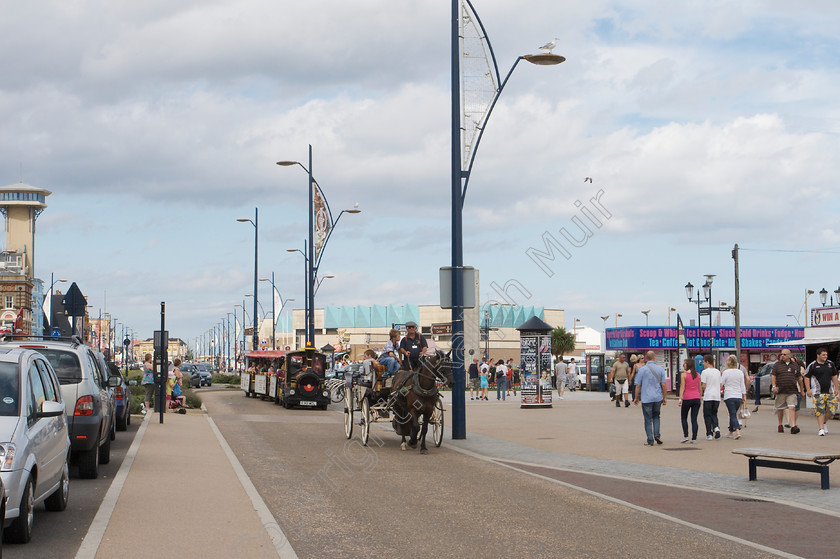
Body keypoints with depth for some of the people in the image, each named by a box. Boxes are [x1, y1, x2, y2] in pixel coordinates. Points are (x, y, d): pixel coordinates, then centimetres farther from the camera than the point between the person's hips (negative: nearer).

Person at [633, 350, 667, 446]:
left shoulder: (642, 369, -6)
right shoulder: (660, 369, 1)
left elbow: (638, 385, -3)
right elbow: (663, 385, 1)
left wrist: (636, 398, 9)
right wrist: (664, 398, 10)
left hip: (646, 398, -2)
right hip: (658, 398, 2)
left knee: (648, 419, 4)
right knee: (656, 416, 20)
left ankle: (650, 440, 5)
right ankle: (657, 435, 4)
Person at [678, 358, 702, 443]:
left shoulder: (683, 374, -7)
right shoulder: (698, 375, 7)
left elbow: (682, 387, -11)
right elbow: (700, 388, 12)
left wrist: (680, 399, -11)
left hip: (687, 398, -4)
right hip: (696, 398, 4)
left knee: (684, 418, 13)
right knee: (694, 419, 5)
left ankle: (685, 436, 2)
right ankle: (694, 439, 1)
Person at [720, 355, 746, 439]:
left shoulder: (726, 372, -8)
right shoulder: (740, 372, 5)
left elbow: (721, 383, -2)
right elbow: (742, 386, 10)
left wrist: (720, 375, 13)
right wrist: (744, 396, 16)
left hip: (729, 396, -4)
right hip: (738, 396, 4)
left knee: (733, 414, -7)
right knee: (733, 414, 16)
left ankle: (737, 431, -23)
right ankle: (731, 433, 24)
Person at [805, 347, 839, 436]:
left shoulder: (831, 364, 10)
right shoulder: (812, 365, -2)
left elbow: (834, 376, 19)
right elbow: (807, 378, 1)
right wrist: (808, 389, -7)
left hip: (830, 391, 4)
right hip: (818, 392, -4)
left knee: (832, 410, -1)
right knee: (820, 411, -7)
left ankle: (823, 422, 24)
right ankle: (821, 429, -1)